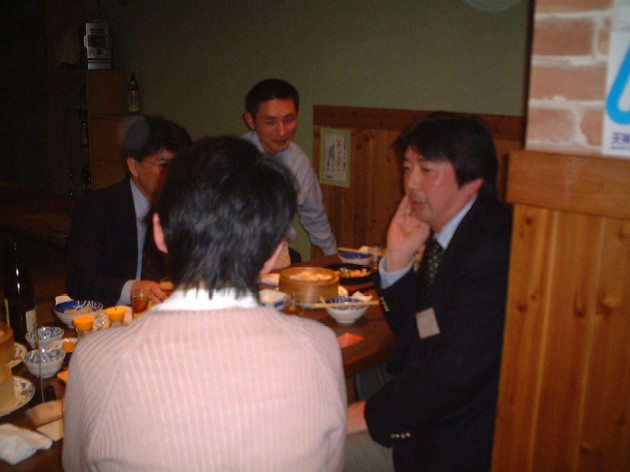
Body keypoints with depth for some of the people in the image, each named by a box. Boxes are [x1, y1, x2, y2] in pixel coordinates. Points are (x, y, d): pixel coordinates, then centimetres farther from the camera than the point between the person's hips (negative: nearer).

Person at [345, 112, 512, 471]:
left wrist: (369, 414, -14)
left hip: (458, 442, -7)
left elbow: (453, 371, -27)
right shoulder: (443, 231, 2)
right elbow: (410, 330, 10)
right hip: (423, 414, 8)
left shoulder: (495, 248, -26)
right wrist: (398, 258, -6)